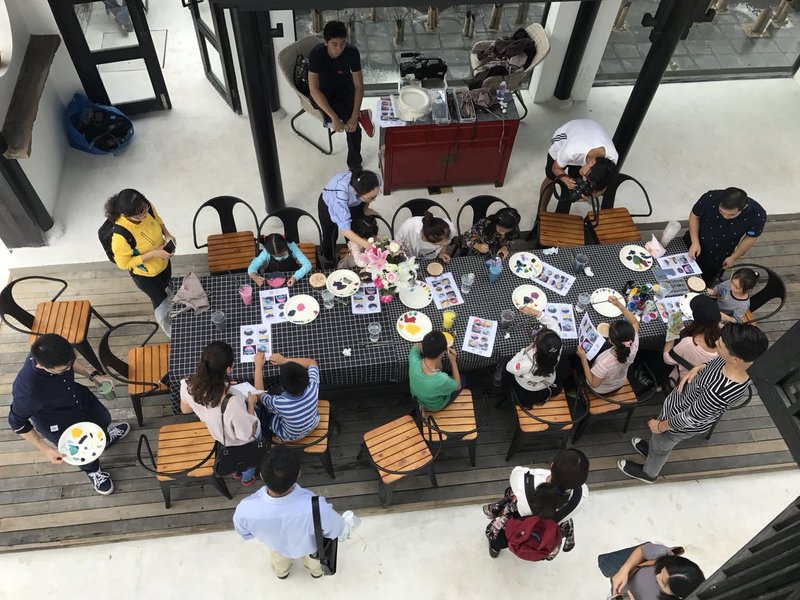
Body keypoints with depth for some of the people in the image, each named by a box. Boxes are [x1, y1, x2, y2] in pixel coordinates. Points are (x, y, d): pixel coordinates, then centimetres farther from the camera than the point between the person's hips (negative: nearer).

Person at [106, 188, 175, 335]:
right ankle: (170, 330, 49)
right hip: (145, 275, -5)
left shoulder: (147, 209, -24)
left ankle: (173, 312, 64)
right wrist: (152, 253, -32)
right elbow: (124, 263, -25)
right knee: (161, 302, 20)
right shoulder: (120, 236, -40)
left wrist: (167, 234, -19)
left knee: (168, 291, 33)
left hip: (163, 261, 5)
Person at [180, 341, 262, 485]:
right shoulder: (232, 403, -47)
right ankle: (248, 477, 56)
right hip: (241, 441, -4)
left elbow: (185, 410, -7)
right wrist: (251, 404, -16)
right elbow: (248, 434, -28)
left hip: (216, 431, 5)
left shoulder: (188, 385, -31)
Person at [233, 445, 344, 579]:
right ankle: (316, 570, 65)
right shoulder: (317, 507, -47)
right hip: (309, 546, -2)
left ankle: (281, 571, 69)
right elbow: (336, 530, -23)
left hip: (276, 544, 2)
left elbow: (244, 534, -16)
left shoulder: (245, 510, -41)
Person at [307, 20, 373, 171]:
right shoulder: (316, 54, -31)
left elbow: (359, 86, -24)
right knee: (315, 100, -36)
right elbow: (314, 90, -35)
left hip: (344, 89, 0)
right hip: (323, 92, 0)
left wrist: (354, 117, -35)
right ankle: (361, 115, -21)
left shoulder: (352, 52, -26)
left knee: (353, 125, -23)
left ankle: (354, 164, -3)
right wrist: (334, 117, -43)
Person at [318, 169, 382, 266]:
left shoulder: (375, 181, -36)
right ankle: (329, 262, 46)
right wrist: (370, 247, -52)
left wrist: (365, 208, -15)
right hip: (328, 205, -3)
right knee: (330, 236, 15)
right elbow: (345, 230, -47)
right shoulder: (340, 194, -50)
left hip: (353, 203, 3)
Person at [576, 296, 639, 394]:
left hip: (600, 389, -5)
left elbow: (594, 384, -29)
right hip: (619, 384, 5)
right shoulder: (633, 347, -35)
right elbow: (635, 323, -16)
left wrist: (583, 358, -31)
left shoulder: (604, 363, -48)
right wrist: (619, 304, -23)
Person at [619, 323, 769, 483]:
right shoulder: (742, 360, -25)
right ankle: (652, 449, 67)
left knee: (661, 447, 27)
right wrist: (697, 368, -17)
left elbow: (691, 418, -28)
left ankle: (648, 473, 57)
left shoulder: (719, 392, -46)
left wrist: (661, 426, -12)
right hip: (686, 400, 6)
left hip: (684, 425, -6)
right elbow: (715, 363, 1)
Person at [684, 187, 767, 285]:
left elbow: (750, 238, -11)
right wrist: (695, 242, -19)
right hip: (693, 244, 1)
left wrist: (733, 258, -2)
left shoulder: (757, 215, -31)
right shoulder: (710, 198, -32)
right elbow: (694, 216, -13)